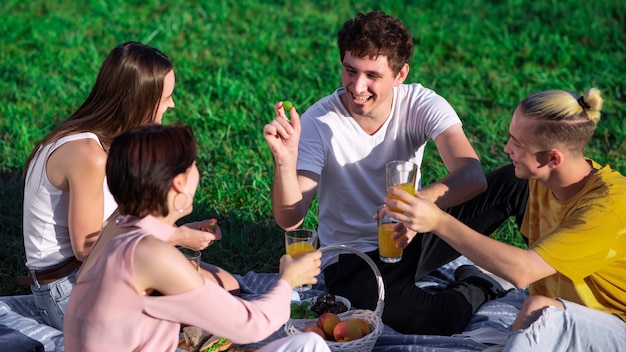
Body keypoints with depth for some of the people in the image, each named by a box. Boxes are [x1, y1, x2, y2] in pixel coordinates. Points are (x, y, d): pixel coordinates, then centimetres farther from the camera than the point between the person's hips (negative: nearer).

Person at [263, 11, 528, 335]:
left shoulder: (422, 105, -15)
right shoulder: (318, 123, -19)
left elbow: (472, 177, -31)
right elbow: (289, 219, -26)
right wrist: (285, 160, -44)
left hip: (414, 236, 3)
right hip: (354, 257, -3)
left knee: (514, 181, -18)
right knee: (431, 322, -36)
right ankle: (479, 287, -2)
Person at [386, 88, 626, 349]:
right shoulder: (542, 180, -1)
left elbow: (521, 270, -32)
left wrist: (438, 221, -32)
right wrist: (533, 313, -9)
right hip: (555, 329, 7)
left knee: (549, 319, -37)